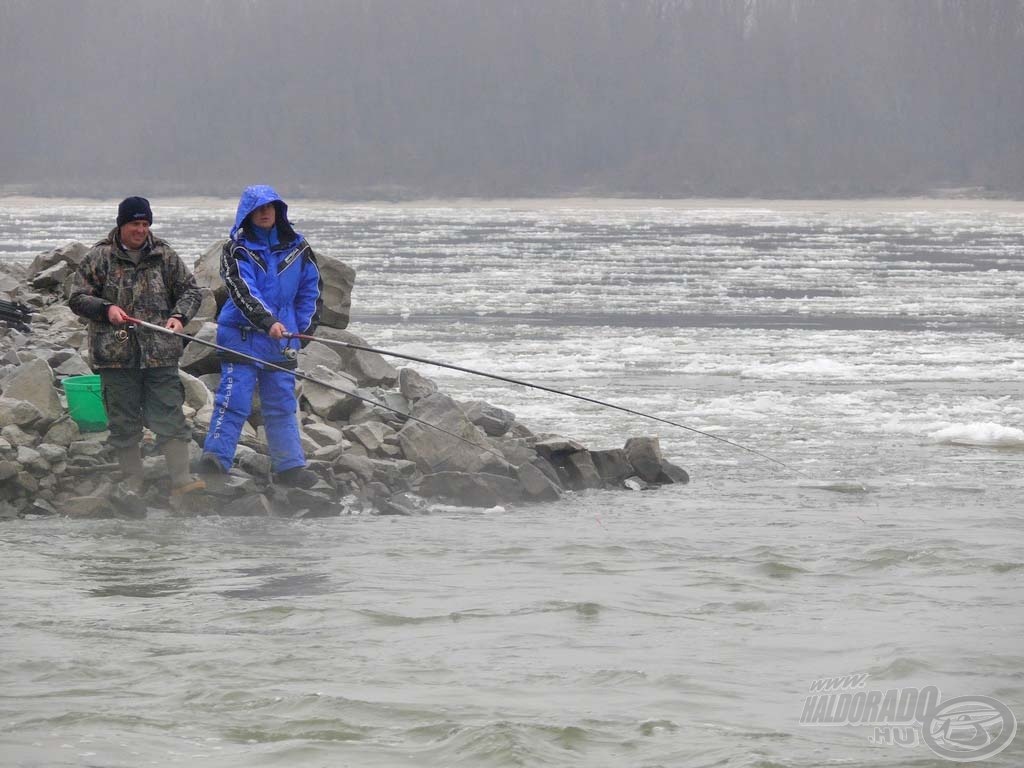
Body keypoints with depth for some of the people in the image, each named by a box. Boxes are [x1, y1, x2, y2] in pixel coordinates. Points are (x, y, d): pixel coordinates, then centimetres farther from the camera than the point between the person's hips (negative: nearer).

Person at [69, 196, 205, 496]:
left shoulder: (164, 255, 7)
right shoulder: (100, 257, 1)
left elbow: (191, 291, 13)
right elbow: (77, 299, 4)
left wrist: (179, 316, -6)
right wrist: (106, 309, -14)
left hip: (160, 354, 1)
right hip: (116, 355, -1)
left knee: (170, 417, -3)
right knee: (124, 423, 5)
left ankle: (181, 480, -2)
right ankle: (133, 486, 12)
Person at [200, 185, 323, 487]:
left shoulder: (297, 247, 9)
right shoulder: (237, 249, -4)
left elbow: (312, 289, 16)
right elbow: (242, 291, -18)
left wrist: (303, 329, 7)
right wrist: (268, 322, -31)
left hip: (282, 338, 4)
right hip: (242, 336, -4)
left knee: (283, 403, 9)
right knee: (234, 399, -11)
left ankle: (290, 466, 14)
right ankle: (215, 459, -11)